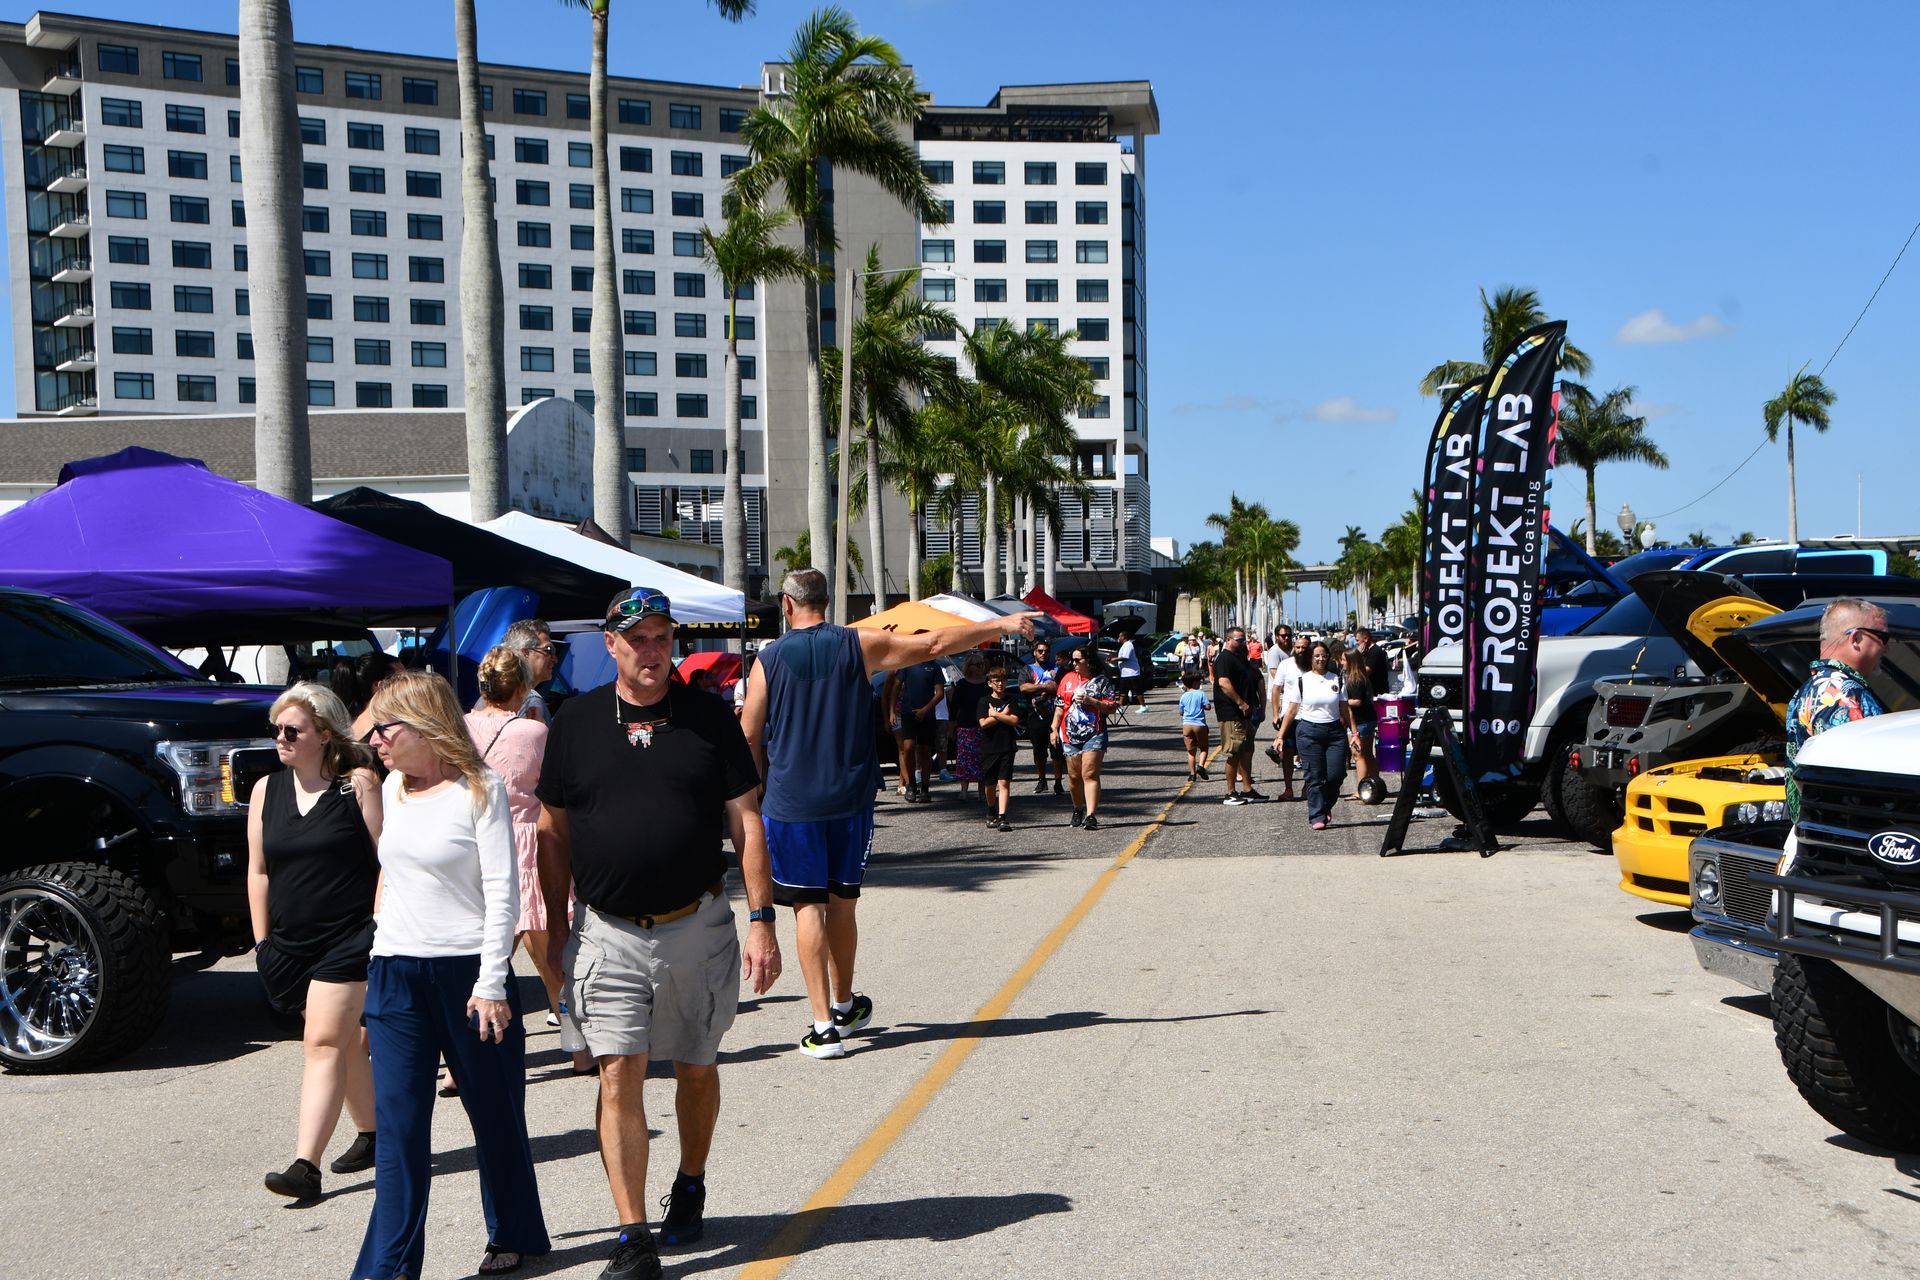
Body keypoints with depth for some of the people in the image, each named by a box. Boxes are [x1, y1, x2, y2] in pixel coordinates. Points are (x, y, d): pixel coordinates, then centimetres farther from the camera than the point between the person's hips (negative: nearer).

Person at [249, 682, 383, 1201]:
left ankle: (305, 1166, -17)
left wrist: (382, 926, -9)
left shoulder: (358, 785, -6)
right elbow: (258, 871, 12)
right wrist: (262, 940, 10)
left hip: (350, 936, -6)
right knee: (343, 1041, 16)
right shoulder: (266, 791, 8)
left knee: (324, 1042, -13)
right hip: (292, 941, 6)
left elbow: (387, 860, -6)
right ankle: (371, 1134, 31)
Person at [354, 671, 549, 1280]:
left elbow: (502, 892, -12)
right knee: (397, 1125, 1)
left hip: (467, 971, -5)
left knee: (495, 1115, 9)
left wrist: (491, 983, -15)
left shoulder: (480, 789, -10)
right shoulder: (394, 787, 9)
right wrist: (382, 968, 17)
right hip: (395, 973, 5)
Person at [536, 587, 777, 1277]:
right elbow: (554, 832, 9)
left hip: (698, 927, 0)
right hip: (608, 933, 0)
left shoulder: (709, 716, 0)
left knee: (696, 1069, 13)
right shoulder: (576, 721, 2)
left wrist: (760, 920, -4)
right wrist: (557, 928, 7)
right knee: (619, 1077, -5)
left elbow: (746, 824, 1)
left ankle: (690, 1188, 36)